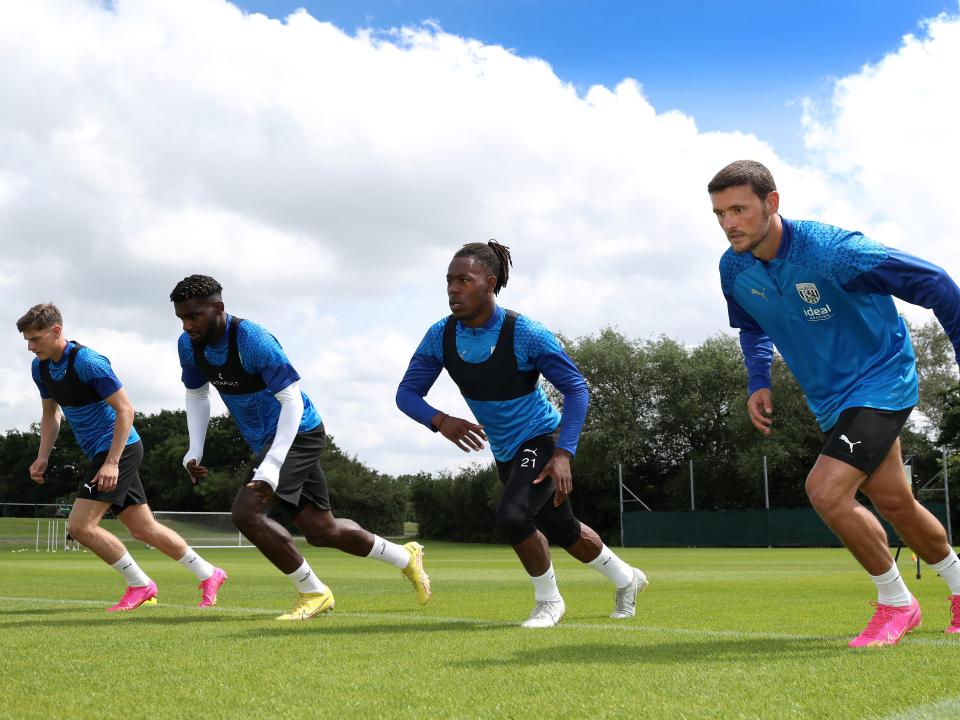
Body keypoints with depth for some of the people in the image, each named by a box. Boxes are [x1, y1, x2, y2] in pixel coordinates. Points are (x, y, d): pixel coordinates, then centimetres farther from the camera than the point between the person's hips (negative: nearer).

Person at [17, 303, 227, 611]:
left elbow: (125, 410, -20)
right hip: (103, 454, 8)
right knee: (144, 529, 10)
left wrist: (112, 462, -24)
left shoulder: (88, 362, -20)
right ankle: (209, 575, 21)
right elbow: (50, 415, 18)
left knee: (80, 525, -13)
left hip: (120, 449, -8)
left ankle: (140, 585, 1)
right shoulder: (41, 367, 5)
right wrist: (42, 457, 5)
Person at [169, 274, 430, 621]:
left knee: (246, 513, -22)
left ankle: (313, 592, -5)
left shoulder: (252, 340, -27)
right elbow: (196, 394, 14)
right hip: (265, 441, 8)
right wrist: (194, 450, 0)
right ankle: (406, 557, 33)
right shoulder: (189, 345, -4)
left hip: (296, 433, -8)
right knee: (320, 530, 12)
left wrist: (272, 465, -35)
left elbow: (292, 401, -28)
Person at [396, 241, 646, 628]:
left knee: (512, 515, -28)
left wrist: (563, 453, -29)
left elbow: (576, 388, -20)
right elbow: (407, 392, -11)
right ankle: (626, 578, 47)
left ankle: (548, 600, -1)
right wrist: (439, 420, -32)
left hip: (543, 440, -6)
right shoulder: (440, 336, -12)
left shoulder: (525, 333, -26)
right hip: (505, 451, 6)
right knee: (561, 529, 20)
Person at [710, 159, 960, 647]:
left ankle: (896, 602, -1)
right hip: (830, 400, 7)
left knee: (826, 490, -22)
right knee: (893, 503, 15)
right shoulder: (734, 269, -7)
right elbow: (752, 328, 16)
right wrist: (758, 382, 0)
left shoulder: (829, 250, -28)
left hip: (881, 381, -7)